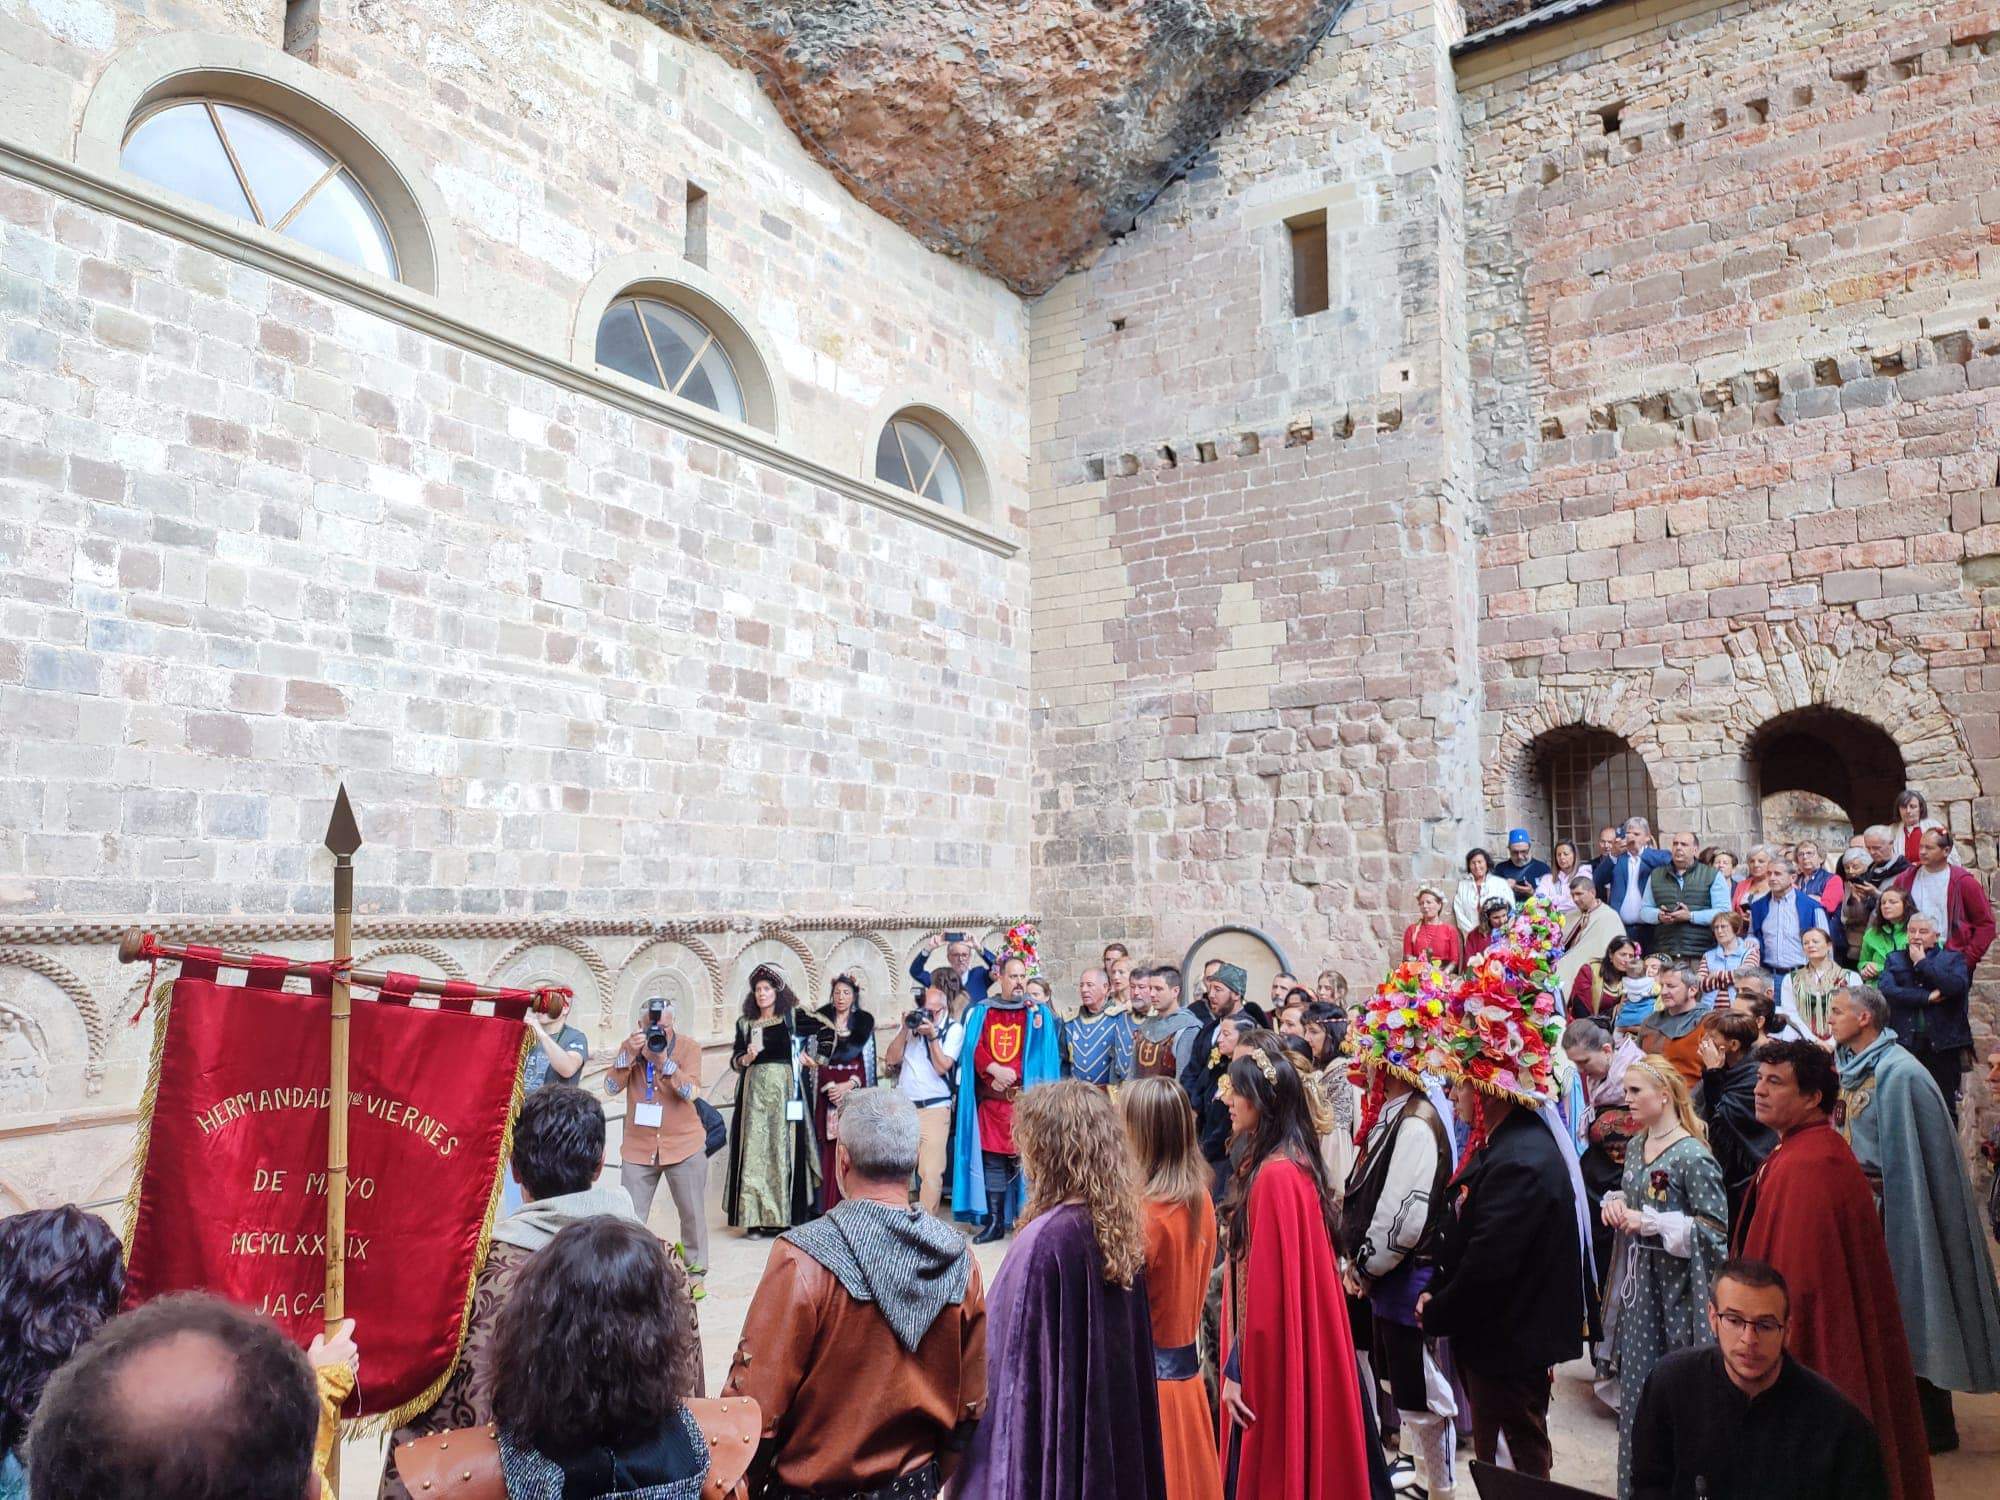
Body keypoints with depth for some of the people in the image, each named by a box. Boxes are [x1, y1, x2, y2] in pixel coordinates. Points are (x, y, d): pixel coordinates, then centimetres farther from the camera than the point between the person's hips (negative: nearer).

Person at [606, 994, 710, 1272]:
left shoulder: (689, 1047, -6)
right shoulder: (629, 1045, 1)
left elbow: (691, 1092, -16)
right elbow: (611, 1087, -8)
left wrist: (664, 1061, -27)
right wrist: (629, 1055, -21)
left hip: (684, 1145, -1)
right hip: (638, 1147, 1)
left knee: (692, 1213, 7)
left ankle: (696, 1269, 22)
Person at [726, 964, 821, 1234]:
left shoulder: (792, 1018, 4)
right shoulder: (745, 1023, 11)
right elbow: (735, 1061, 7)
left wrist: (804, 1051, 3)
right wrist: (747, 1057, -8)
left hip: (785, 1090, -2)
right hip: (754, 1091, 2)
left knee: (785, 1147, -4)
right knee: (755, 1149, -3)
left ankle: (787, 1216, -1)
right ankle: (756, 1217, -1)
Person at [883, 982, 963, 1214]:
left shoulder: (953, 1029, 0)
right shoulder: (910, 1022, 11)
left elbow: (942, 1067, -9)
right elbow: (892, 1059, 5)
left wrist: (932, 1035, -15)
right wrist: (905, 1029, -5)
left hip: (934, 1109, -4)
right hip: (903, 1107, 4)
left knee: (930, 1173, -11)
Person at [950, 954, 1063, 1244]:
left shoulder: (1039, 1014, 6)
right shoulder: (982, 1012, 11)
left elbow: (1040, 1055, -2)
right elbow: (975, 1049, 3)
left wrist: (1009, 1076, -10)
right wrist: (994, 1069, -14)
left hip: (1024, 1098, -2)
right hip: (990, 1100, 2)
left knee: (1024, 1159, -4)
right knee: (991, 1160, 4)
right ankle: (994, 1222, 11)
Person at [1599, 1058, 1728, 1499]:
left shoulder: (1692, 1156, -16)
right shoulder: (1636, 1147, 7)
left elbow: (1716, 1229, -17)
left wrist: (1653, 1223, -20)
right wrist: (1616, 1202, 0)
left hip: (1675, 1284, -7)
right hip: (1639, 1281, 7)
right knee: (1636, 1383, 13)